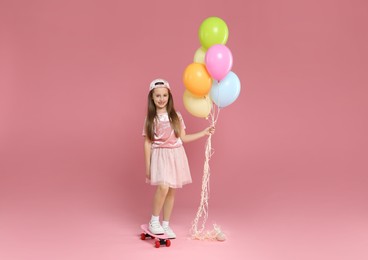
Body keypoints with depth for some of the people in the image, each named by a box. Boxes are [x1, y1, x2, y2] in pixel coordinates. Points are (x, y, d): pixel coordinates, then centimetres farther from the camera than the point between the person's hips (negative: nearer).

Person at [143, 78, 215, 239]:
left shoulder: (176, 116, 4)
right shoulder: (150, 119, -1)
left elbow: (183, 138, 9)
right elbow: (147, 143, 1)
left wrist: (204, 133, 6)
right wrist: (147, 165, -1)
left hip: (176, 156, 3)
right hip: (160, 156, -3)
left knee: (172, 191, 6)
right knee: (163, 187, -22)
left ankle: (165, 225, 19)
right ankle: (154, 221, -4)